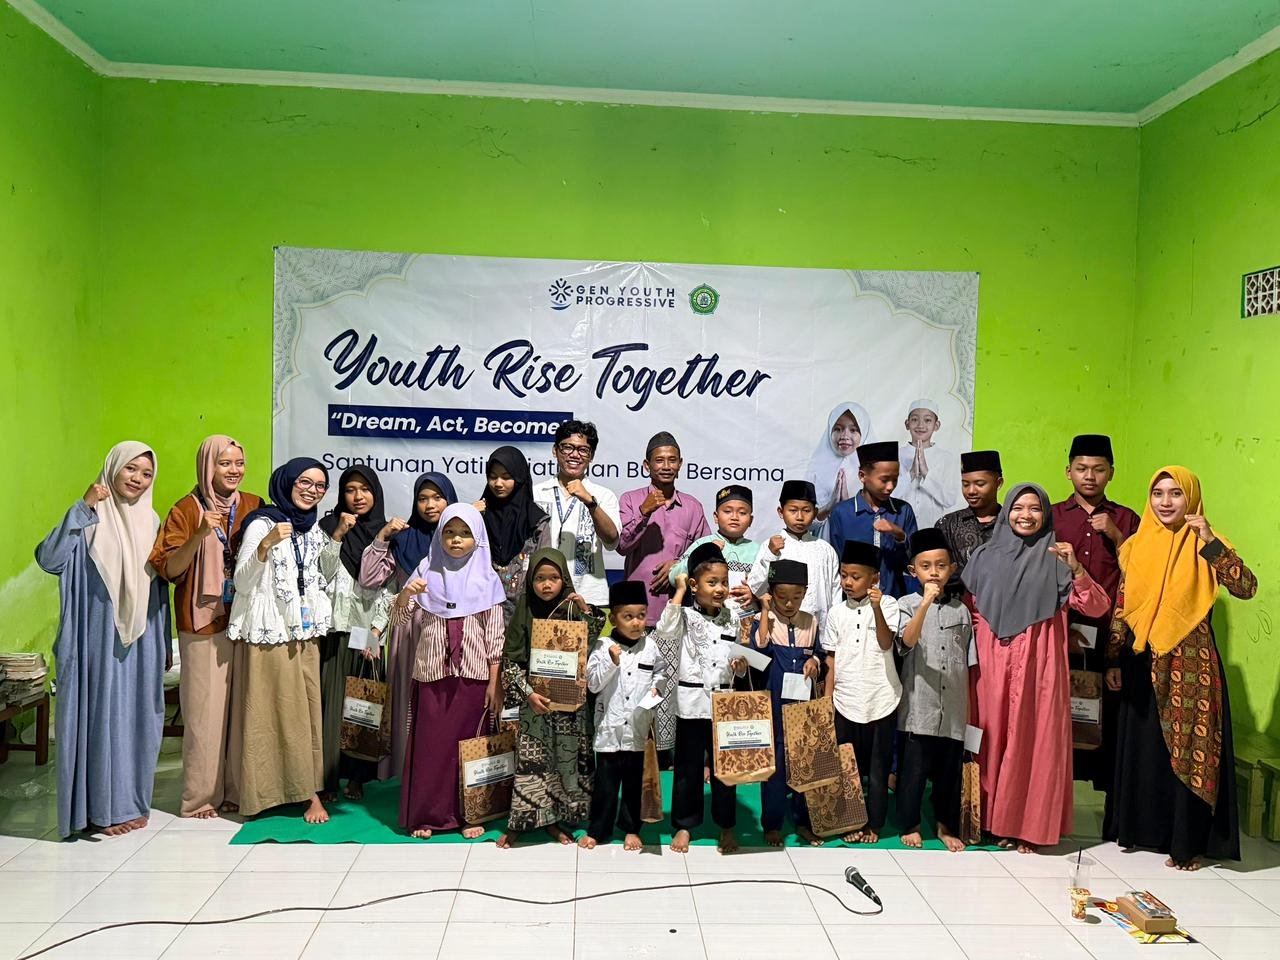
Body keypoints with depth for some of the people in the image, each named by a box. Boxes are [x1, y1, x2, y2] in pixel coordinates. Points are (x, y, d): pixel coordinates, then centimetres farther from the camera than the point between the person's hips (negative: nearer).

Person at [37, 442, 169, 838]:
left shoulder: (150, 521, 9)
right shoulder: (90, 520, -7)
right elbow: (48, 558, -22)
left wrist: (164, 642, 14)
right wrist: (83, 507, -26)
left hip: (142, 638, 5)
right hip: (101, 637, -5)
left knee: (138, 715, 11)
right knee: (103, 713, 1)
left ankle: (133, 801, 24)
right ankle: (104, 807, 13)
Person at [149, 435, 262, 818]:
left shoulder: (254, 506, 7)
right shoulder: (187, 510, -2)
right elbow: (170, 570, -8)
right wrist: (200, 535, -22)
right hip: (204, 623, -3)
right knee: (205, 709, -2)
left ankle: (240, 789, 18)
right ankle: (200, 796, 10)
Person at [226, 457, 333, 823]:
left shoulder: (313, 527, 11)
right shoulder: (262, 524, -10)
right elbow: (242, 583, -18)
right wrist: (266, 544, -29)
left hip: (305, 631, 6)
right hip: (270, 633, -6)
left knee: (308, 709, 5)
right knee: (274, 710, -1)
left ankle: (308, 787, 11)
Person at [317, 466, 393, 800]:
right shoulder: (329, 526, 4)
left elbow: (388, 588, 5)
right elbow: (322, 574, -6)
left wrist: (376, 632, -3)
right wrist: (338, 535, -14)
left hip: (369, 633, 1)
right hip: (335, 629, -1)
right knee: (331, 701, -3)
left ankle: (357, 776, 15)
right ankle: (327, 777, 6)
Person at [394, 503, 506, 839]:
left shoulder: (486, 577, 0)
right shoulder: (427, 570, 3)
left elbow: (495, 636, 0)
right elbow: (399, 618, -1)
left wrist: (495, 682, -4)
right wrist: (406, 593, -22)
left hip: (473, 674, -1)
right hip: (432, 673, 1)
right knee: (429, 744, 4)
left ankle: (468, 814, 19)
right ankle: (425, 814, 16)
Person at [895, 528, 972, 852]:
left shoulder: (961, 611, 8)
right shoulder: (908, 604, -2)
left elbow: (967, 665, 13)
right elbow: (907, 640, -21)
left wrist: (969, 709, 12)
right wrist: (926, 602, -31)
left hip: (953, 708, 3)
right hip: (919, 706, -3)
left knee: (950, 769, 11)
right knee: (914, 768, 4)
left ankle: (946, 826, 28)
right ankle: (910, 826, 21)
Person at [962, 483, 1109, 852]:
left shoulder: (1056, 560, 3)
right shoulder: (986, 557, 7)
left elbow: (1096, 607, -6)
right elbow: (970, 610, 10)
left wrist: (1076, 569, -20)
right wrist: (974, 653, 0)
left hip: (1038, 665, -1)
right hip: (992, 665, 1)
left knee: (1034, 739, 3)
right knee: (992, 738, 6)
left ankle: (1028, 825, 15)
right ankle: (992, 819, 19)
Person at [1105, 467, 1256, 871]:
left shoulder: (1205, 548, -3)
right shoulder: (1136, 547, 6)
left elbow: (1246, 588, -18)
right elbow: (1121, 609, 7)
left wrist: (1210, 542, -23)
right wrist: (1114, 661, 5)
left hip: (1191, 664, -3)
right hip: (1142, 664, 4)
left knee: (1189, 751, 2)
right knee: (1141, 748, 12)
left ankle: (1188, 843, 15)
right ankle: (1140, 828, 27)